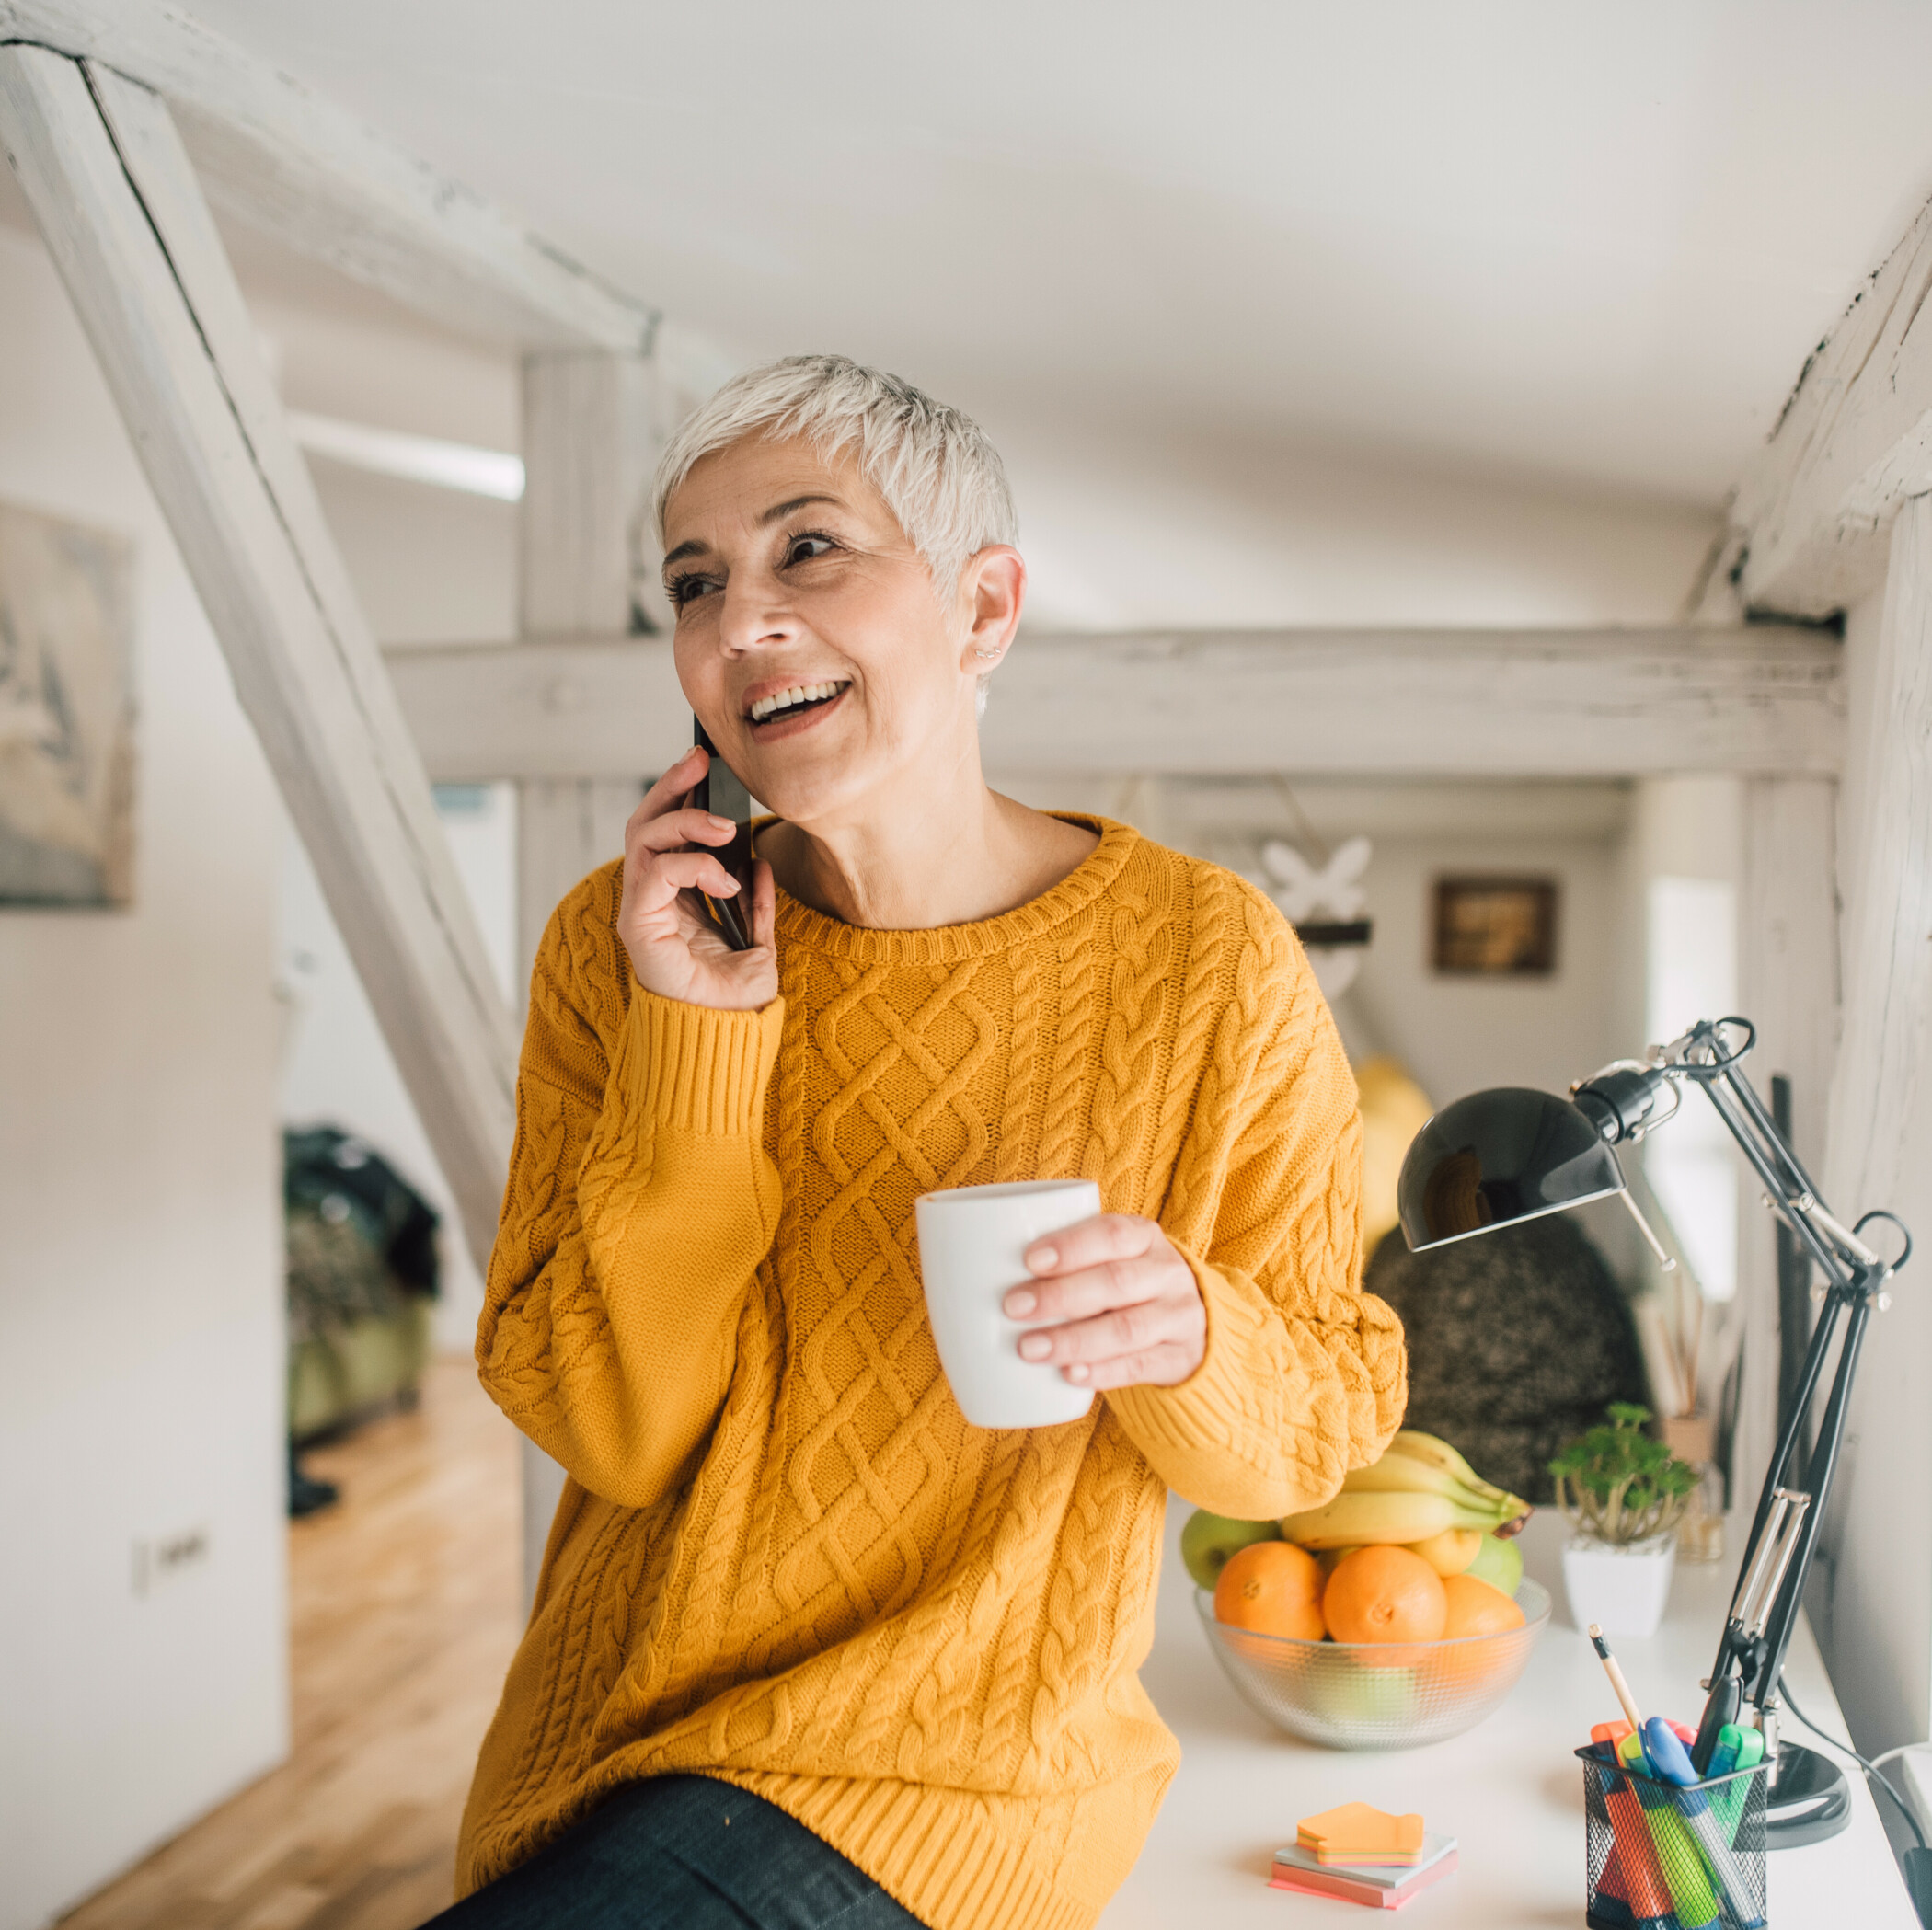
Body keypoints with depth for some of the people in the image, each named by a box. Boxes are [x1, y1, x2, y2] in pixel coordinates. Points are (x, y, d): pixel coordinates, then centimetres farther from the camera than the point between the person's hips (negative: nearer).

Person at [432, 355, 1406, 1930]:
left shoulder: (1208, 964, -14)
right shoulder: (619, 946, -6)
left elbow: (1331, 1418, -5)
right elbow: (608, 1432, -9)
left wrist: (1185, 1339, -26)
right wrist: (695, 1042, -19)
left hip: (950, 1773, -3)